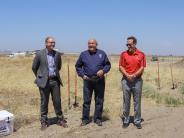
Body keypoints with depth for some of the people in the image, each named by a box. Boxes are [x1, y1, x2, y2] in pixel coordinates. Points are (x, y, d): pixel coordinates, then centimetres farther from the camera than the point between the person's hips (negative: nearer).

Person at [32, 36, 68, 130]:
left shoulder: (57, 54, 4)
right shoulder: (39, 54, -6)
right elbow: (34, 67, 4)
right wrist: (40, 77, 11)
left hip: (55, 81, 3)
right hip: (44, 81, -3)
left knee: (57, 101, 7)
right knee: (44, 102, 6)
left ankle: (60, 120, 21)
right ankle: (44, 122, 17)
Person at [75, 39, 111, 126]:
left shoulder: (102, 53, 4)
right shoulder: (83, 54, 4)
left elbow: (108, 64, 8)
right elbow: (78, 66, 12)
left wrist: (103, 70, -11)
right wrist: (82, 75, -1)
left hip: (99, 81, 0)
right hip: (87, 80, 0)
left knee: (99, 101, 7)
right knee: (86, 101, 5)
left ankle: (98, 119, 20)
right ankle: (85, 119, 16)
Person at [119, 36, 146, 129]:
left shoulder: (141, 54, 1)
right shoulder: (124, 54, 2)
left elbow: (142, 68, -3)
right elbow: (121, 67, 0)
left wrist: (134, 75, -16)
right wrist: (127, 76, -15)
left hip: (137, 80, 0)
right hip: (126, 80, 1)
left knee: (137, 101, 6)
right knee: (126, 101, 7)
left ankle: (137, 121, 16)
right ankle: (125, 121, 17)